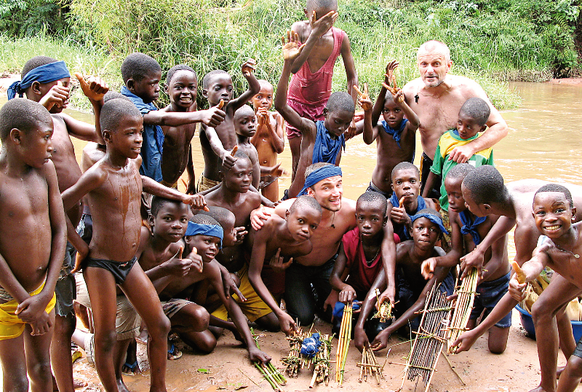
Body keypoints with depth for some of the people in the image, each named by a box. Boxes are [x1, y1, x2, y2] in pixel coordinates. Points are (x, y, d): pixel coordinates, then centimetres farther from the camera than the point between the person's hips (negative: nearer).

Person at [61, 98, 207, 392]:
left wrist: (181, 196, 22)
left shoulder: (134, 162, 1)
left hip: (130, 263, 7)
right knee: (106, 338, 3)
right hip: (100, 265, -7)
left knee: (160, 326, 10)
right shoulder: (97, 175, -20)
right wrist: (81, 247, -10)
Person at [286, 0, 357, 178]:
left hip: (324, 103, 1)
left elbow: (352, 77, -5)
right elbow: (293, 67, -36)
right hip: (297, 102, 0)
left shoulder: (340, 37, -15)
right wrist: (315, 33, -41)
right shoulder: (299, 29, -19)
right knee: (298, 158, 5)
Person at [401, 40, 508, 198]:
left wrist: (471, 147, -33)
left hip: (464, 165, -2)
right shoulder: (409, 92, -13)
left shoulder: (467, 89, -20)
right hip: (430, 167, 2)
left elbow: (501, 127, -18)